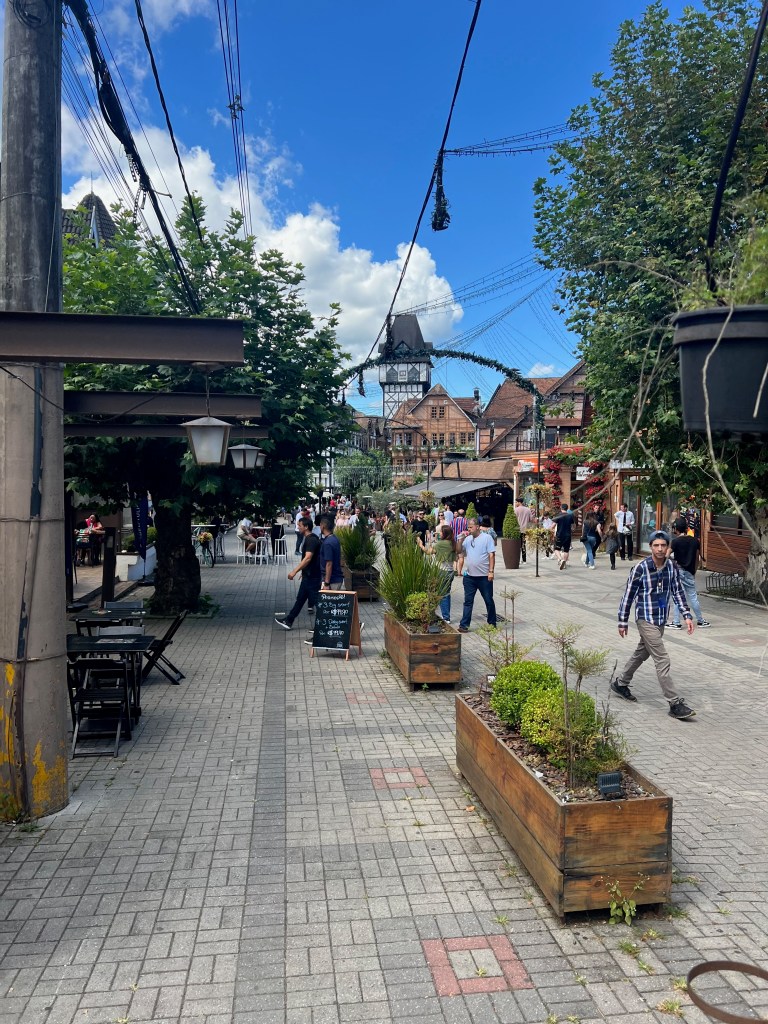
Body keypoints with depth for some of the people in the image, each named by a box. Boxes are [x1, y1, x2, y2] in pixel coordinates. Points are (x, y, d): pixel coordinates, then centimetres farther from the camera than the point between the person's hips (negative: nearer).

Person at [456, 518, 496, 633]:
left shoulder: (487, 538, -4)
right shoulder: (467, 539, 10)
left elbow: (492, 555, -8)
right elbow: (461, 555, 13)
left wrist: (491, 571, -14)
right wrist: (459, 569, 2)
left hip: (484, 576, -4)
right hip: (469, 576, 4)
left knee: (489, 600, 8)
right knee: (468, 601, 4)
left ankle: (492, 623, 21)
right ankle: (464, 625, 5)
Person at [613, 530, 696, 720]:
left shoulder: (672, 566, -2)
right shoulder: (640, 568, -17)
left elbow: (678, 591, 8)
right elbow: (628, 595, -9)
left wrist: (687, 615, 0)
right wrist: (623, 622, -4)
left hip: (661, 619, 7)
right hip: (646, 620, -7)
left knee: (641, 653, 22)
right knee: (662, 660, -9)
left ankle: (620, 683, 41)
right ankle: (675, 704, -3)